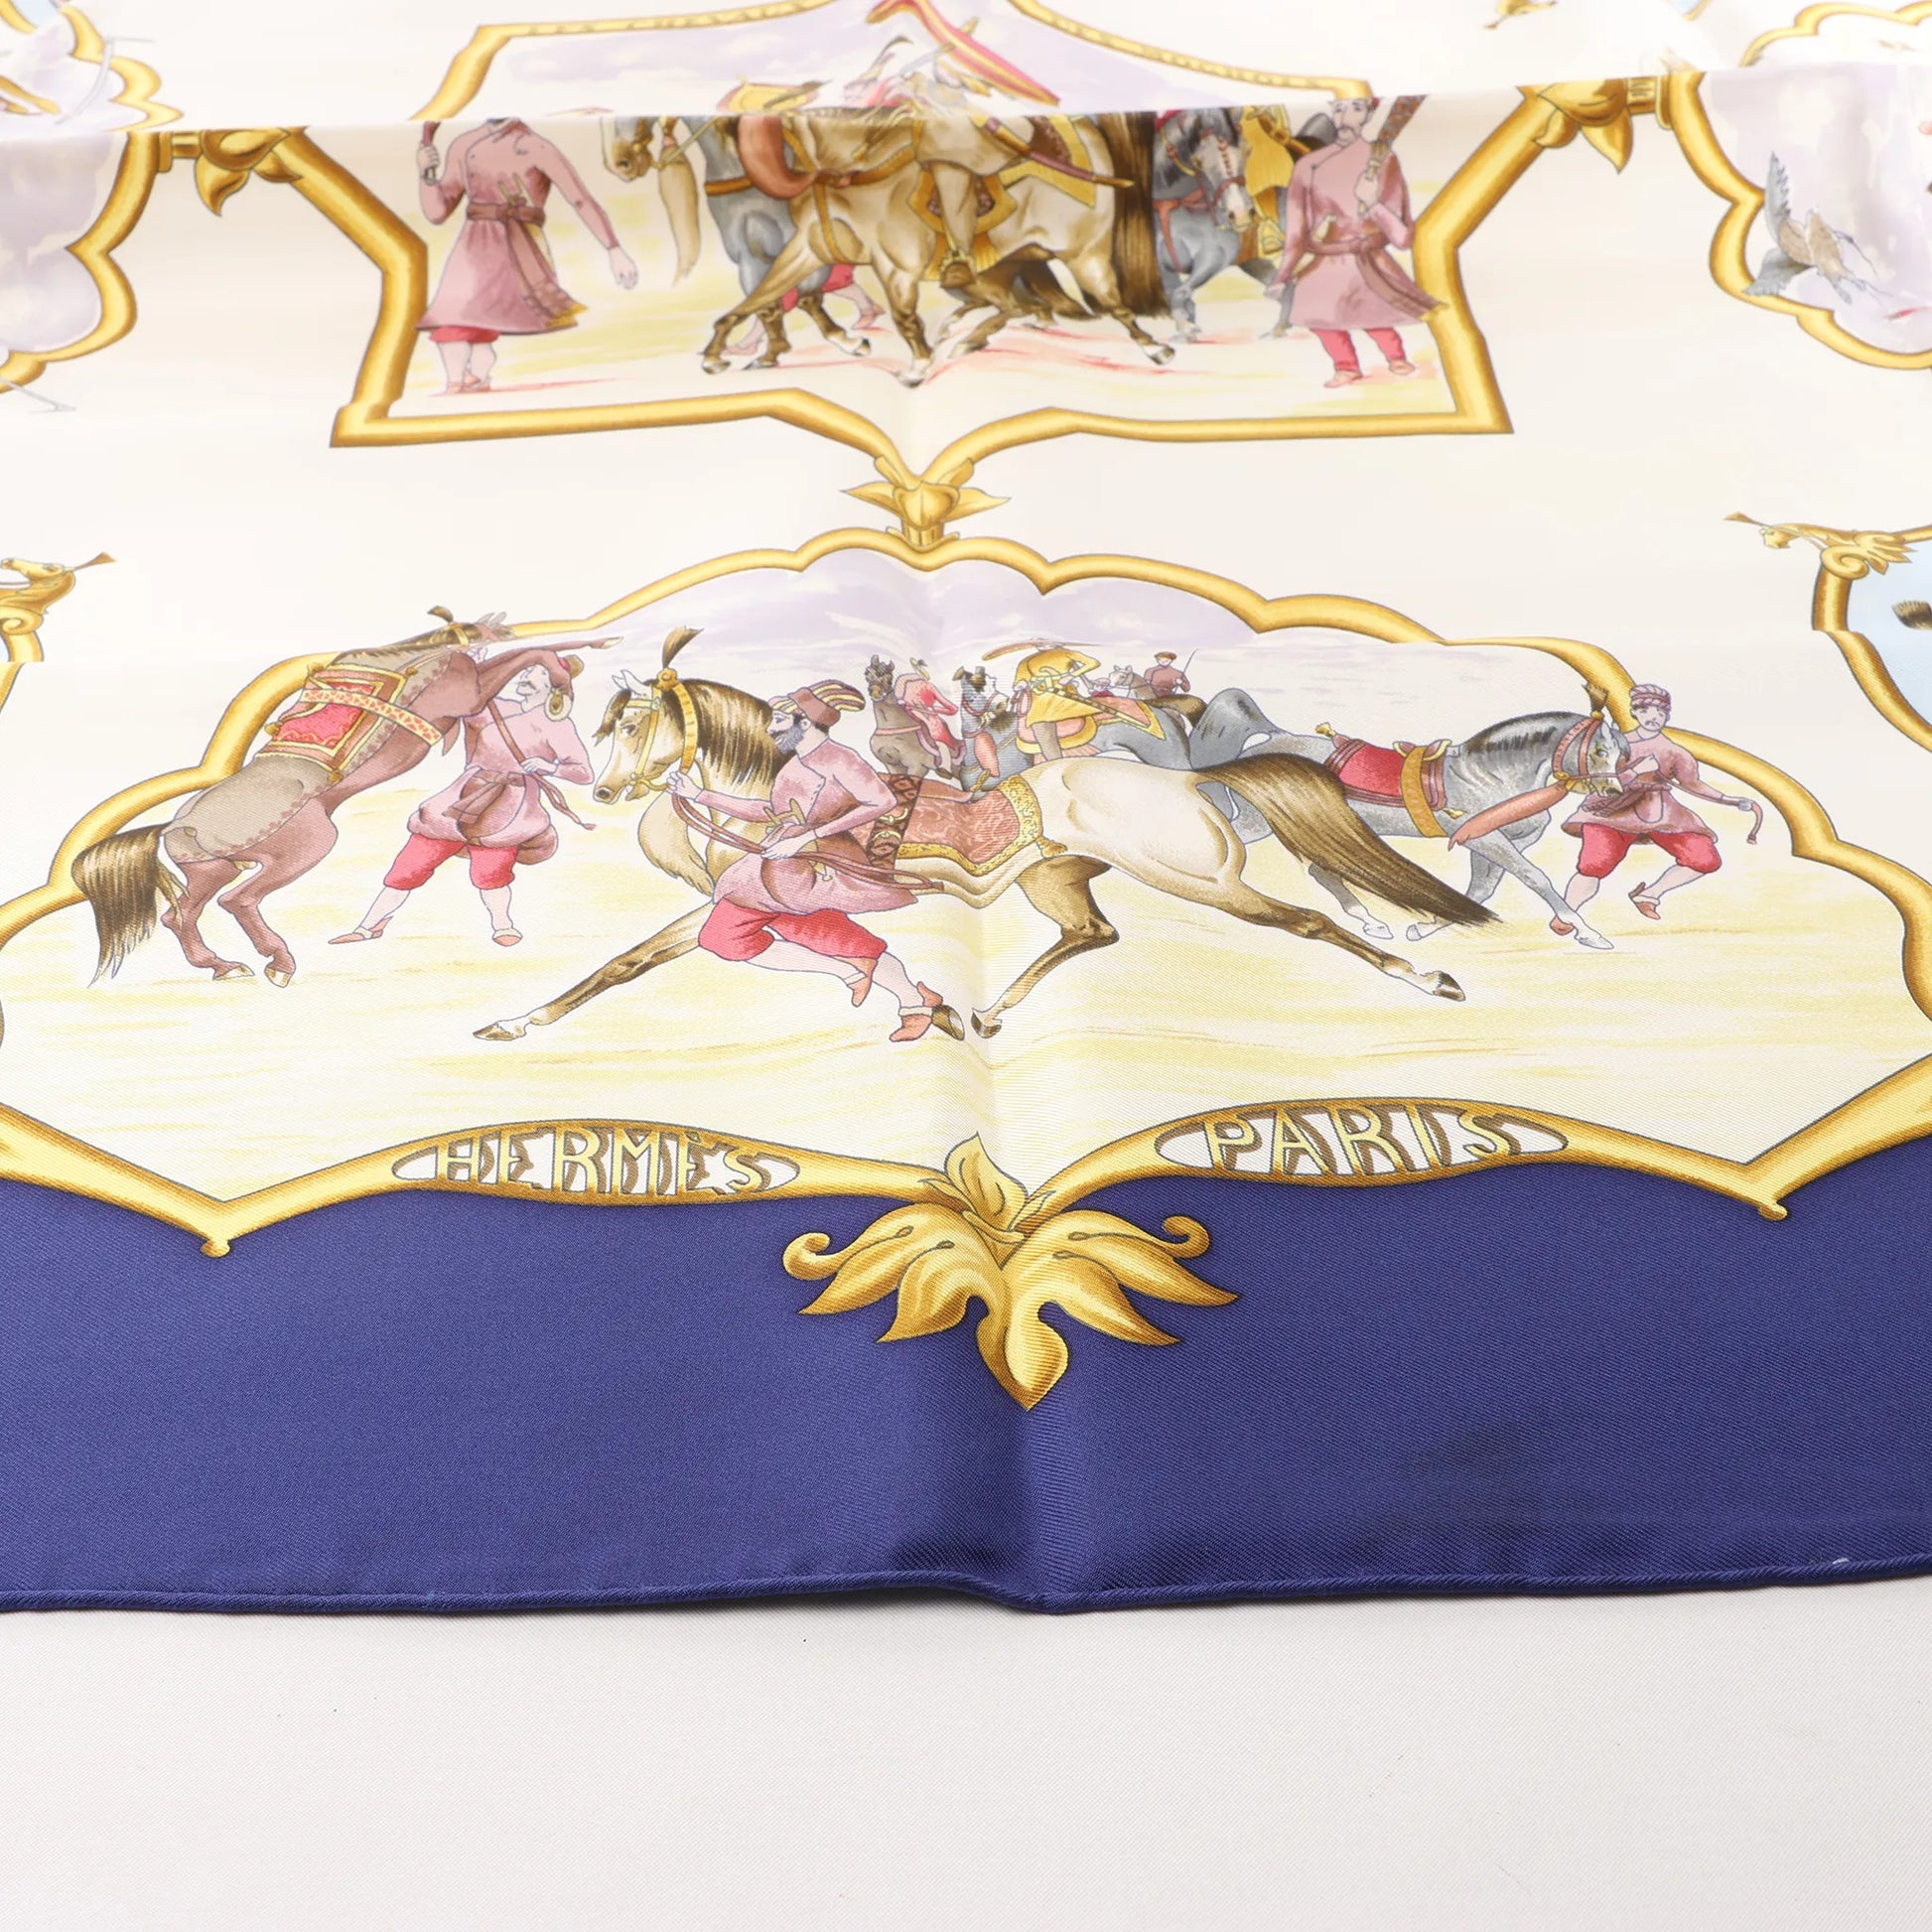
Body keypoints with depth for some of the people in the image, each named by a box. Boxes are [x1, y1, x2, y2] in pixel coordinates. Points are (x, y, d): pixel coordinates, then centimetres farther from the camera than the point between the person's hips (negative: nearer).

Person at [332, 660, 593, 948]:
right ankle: (370, 926, 19)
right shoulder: (491, 708, 14)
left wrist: (550, 766, -23)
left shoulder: (555, 724, 3)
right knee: (410, 865, 2)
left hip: (510, 809, -4)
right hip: (463, 799, 4)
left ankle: (502, 925, -2)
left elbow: (584, 773, -5)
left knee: (488, 870, -28)